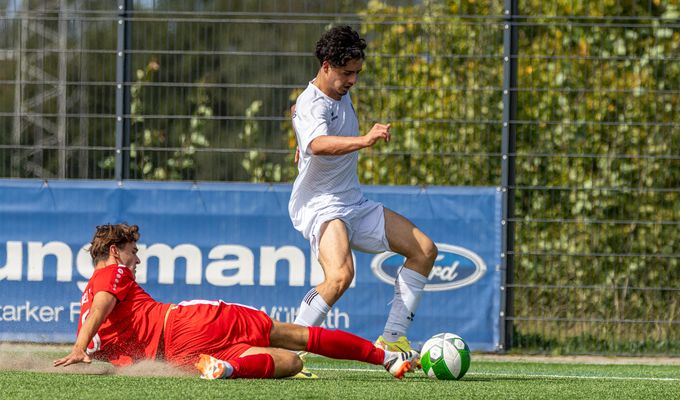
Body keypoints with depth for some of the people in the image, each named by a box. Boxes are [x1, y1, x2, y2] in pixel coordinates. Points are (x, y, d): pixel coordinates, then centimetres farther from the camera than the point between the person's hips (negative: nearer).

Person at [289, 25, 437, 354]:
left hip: (354, 204, 10)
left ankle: (392, 339, 11)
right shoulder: (312, 104, -22)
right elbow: (319, 145, -46)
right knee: (340, 275, -35)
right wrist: (365, 140, -59)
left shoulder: (341, 93, 8)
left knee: (424, 250, 8)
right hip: (319, 206, -10)